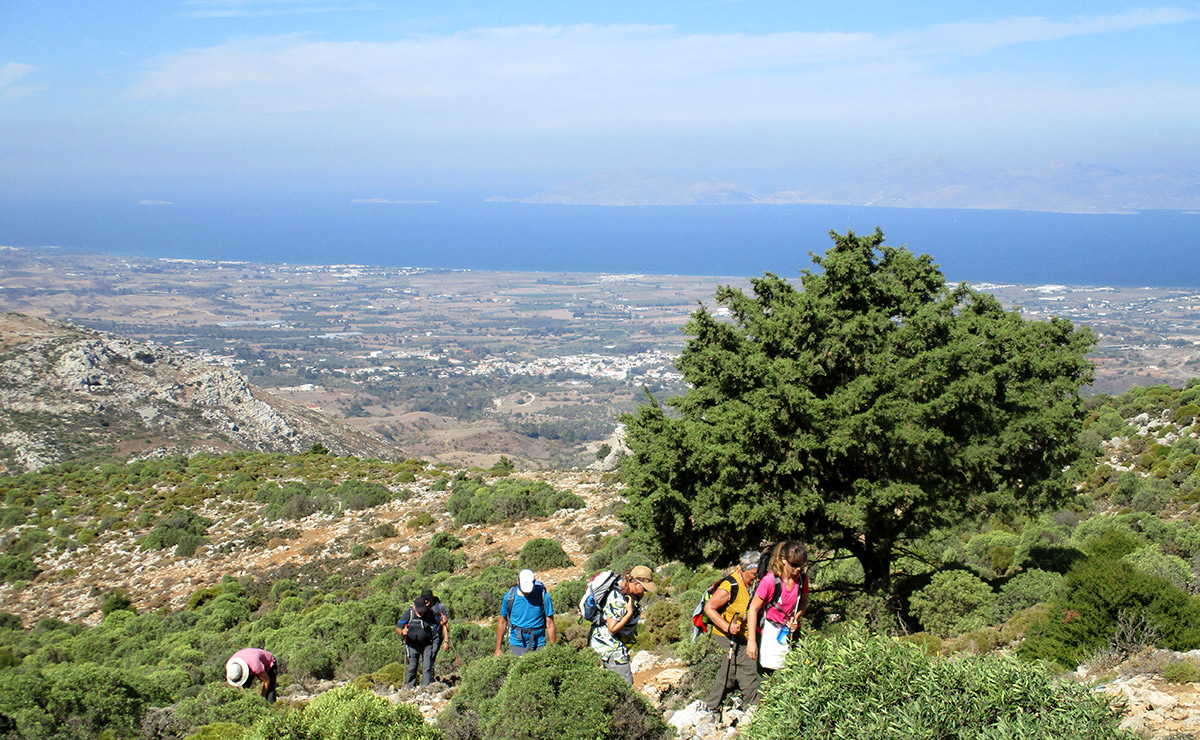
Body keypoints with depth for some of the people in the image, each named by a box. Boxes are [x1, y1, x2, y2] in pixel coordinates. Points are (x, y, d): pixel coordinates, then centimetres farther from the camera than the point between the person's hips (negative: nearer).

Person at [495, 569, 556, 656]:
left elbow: (550, 624, -3)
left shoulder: (543, 596, -9)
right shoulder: (509, 597, -4)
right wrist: (498, 649, 11)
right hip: (516, 645, 1)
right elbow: (502, 623, 8)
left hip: (538, 646, -1)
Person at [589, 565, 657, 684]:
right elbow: (612, 629, -26)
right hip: (609, 644, -10)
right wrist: (630, 612, -28)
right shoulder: (618, 601, -31)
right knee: (625, 683, -11)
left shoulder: (624, 583, -5)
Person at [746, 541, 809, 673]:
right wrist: (751, 641, -18)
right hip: (768, 631, -4)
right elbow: (753, 609, -16)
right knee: (767, 671, -5)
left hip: (789, 630, 4)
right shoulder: (770, 580, -23)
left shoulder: (802, 578, -8)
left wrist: (796, 618, -8)